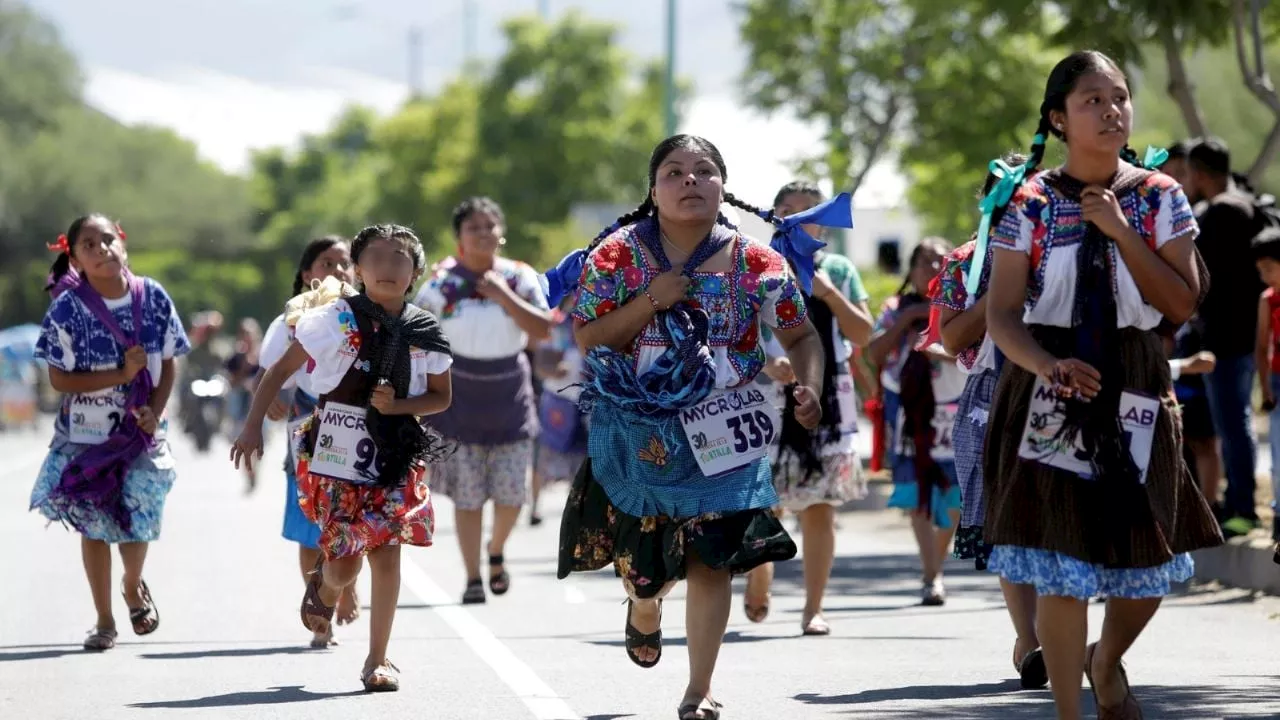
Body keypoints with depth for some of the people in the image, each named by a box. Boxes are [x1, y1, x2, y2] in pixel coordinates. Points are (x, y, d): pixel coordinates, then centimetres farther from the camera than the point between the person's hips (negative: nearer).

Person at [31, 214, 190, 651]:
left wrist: (155, 412, -14)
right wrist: (121, 375, -22)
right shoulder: (68, 309, -14)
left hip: (141, 432, 1)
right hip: (86, 435, -1)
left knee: (137, 520, 0)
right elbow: (59, 379, -13)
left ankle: (133, 587, 34)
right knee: (95, 524, 5)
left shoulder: (153, 298, -7)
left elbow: (168, 365, 1)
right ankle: (104, 621, 20)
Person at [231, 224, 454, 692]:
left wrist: (398, 406, -8)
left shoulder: (424, 332, 3)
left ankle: (378, 660, 7)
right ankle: (324, 589, 36)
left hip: (395, 454, 2)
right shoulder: (335, 318, -6)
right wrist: (253, 427, -12)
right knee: (344, 563, -3)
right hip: (337, 451, -2)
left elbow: (441, 396, 12)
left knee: (386, 554, -4)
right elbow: (281, 370, -4)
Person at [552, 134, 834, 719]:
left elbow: (801, 336, -1)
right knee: (641, 557, 12)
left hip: (718, 434, 0)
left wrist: (810, 389, -20)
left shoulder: (756, 262, -5)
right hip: (637, 432, 0)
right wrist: (650, 301, -20)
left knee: (711, 559, -7)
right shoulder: (617, 254, -6)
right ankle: (644, 607, 52)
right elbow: (586, 339, -8)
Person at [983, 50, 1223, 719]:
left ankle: (1107, 664, 39)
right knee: (1061, 567, -5)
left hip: (1136, 393, 3)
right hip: (1050, 396, -2)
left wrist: (1121, 232, -13)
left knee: (1147, 561, 8)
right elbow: (1002, 316, -7)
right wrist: (1048, 366, -27)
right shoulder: (1030, 204, -3)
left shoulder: (1160, 198, 2)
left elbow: (1183, 304, -4)